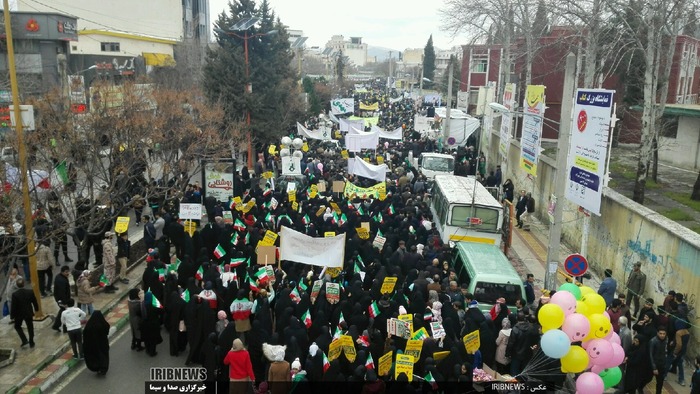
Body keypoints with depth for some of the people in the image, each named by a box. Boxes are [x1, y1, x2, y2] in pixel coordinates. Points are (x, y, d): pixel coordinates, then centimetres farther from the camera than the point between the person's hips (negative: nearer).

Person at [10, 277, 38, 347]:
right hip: (29, 313, 2)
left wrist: (12, 316, -3)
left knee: (17, 326, 22)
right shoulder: (30, 292, -15)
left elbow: (13, 306, -16)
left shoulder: (15, 294, -22)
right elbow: (34, 302, -3)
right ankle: (31, 343, 26)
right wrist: (36, 309, 16)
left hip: (19, 314, -2)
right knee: (30, 327, 16)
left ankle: (25, 340, 11)